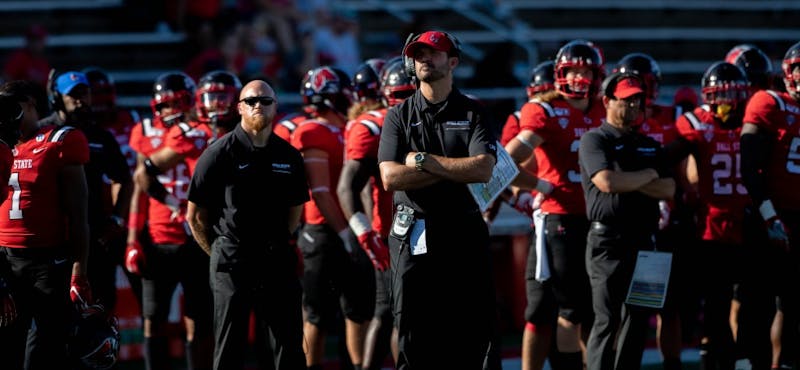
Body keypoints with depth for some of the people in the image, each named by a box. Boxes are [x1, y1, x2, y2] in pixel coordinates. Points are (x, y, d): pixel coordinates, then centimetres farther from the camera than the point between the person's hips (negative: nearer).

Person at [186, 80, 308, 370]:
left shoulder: (288, 156, 9)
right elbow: (195, 215, -1)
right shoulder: (220, 153, -4)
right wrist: (220, 253, 5)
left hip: (276, 261, 4)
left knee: (290, 347, 4)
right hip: (232, 265, -4)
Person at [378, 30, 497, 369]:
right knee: (414, 336, 0)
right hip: (414, 235, 0)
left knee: (474, 328, 1)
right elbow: (391, 177, -7)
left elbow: (483, 169, -11)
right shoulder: (400, 115, 7)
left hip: (464, 233, 0)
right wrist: (457, 168, -10)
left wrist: (424, 161, -10)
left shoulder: (472, 113, 6)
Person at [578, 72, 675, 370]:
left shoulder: (649, 146, 18)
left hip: (643, 241, 6)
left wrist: (627, 182, -9)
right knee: (607, 320, -9)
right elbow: (607, 182, -18)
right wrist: (648, 176, -2)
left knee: (637, 320, 7)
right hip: (608, 241, -6)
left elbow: (668, 190, 5)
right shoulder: (594, 140, -2)